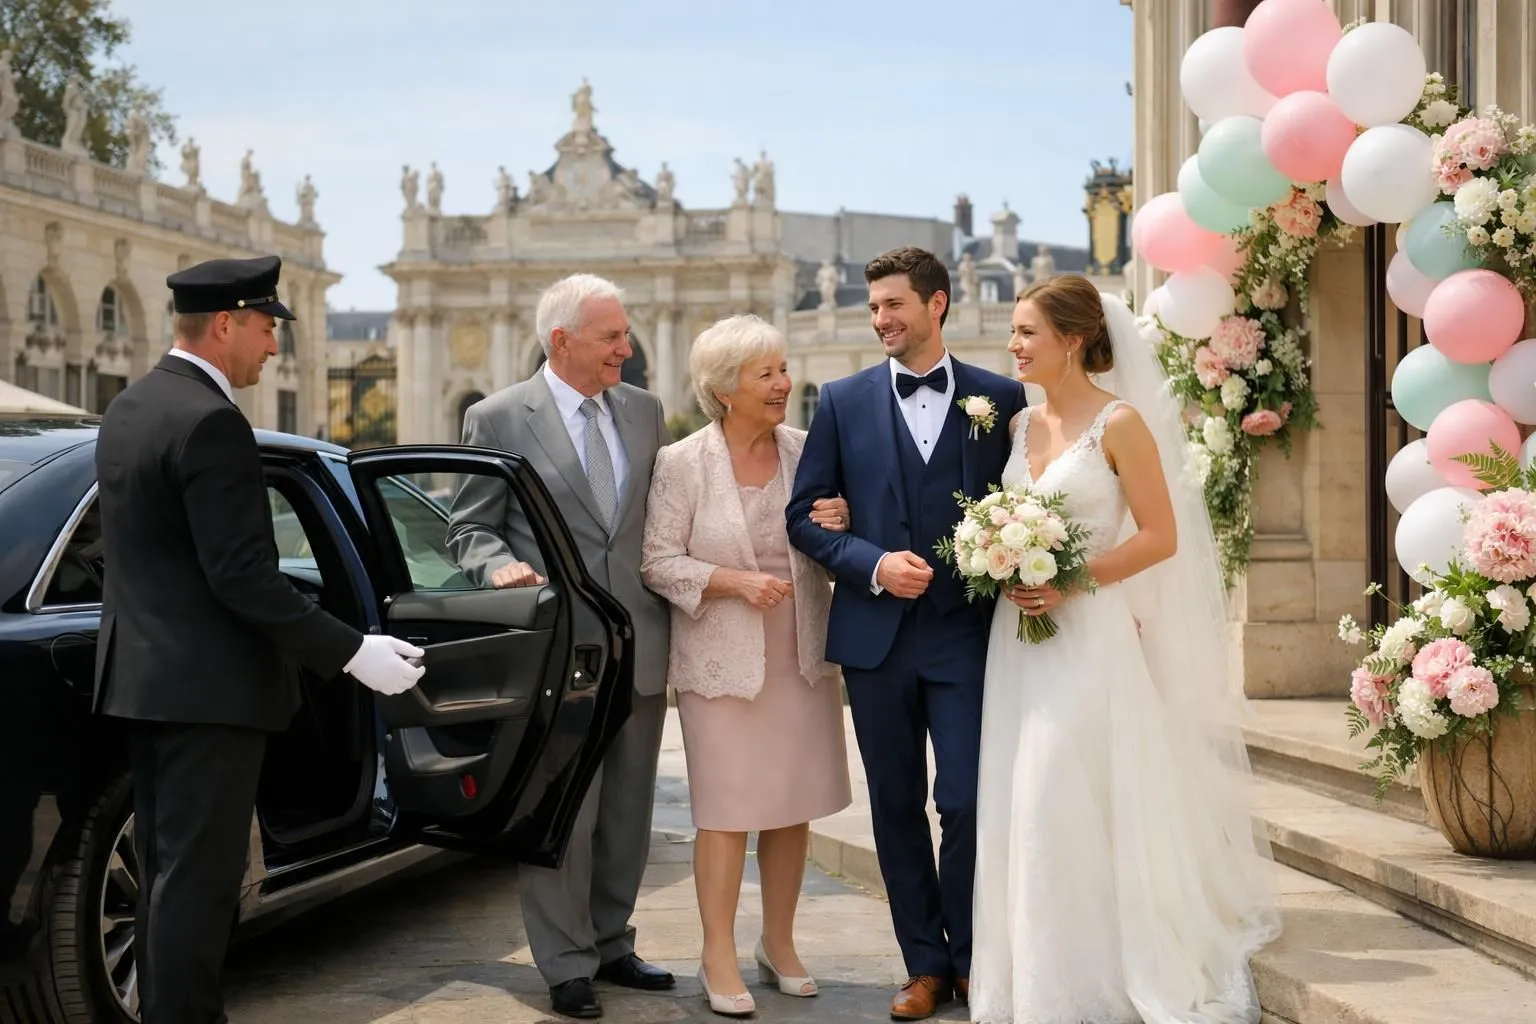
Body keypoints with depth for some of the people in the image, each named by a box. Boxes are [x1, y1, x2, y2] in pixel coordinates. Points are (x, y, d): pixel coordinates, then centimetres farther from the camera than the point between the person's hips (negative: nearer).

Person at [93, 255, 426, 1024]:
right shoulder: (210, 421, -19)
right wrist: (352, 653, -19)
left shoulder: (128, 409, 11)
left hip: (144, 673, 10)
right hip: (207, 684, -10)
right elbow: (243, 578, -22)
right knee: (197, 879, -3)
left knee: (168, 872, 16)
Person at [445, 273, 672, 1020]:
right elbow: (470, 526, -1)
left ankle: (611, 944, 28)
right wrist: (499, 565, -22)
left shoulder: (645, 412, 9)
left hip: (640, 646, 5)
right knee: (565, 816, 0)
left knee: (627, 814, 14)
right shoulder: (499, 418, -4)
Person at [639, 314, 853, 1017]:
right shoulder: (682, 464, -7)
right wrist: (733, 581, -19)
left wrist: (840, 527, -9)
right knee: (727, 813, 0)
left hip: (802, 661, 4)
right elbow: (658, 563, -7)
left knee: (794, 808, 11)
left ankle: (779, 944, 27)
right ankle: (719, 960, 13)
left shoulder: (806, 451, 4)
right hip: (724, 662, -4)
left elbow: (833, 554, 13)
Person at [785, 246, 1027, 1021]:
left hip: (967, 633, -2)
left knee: (966, 803, -5)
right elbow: (805, 514, 3)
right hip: (875, 635, 2)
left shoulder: (1000, 398, 2)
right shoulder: (843, 402, 4)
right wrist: (873, 565, -11)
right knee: (896, 808, 9)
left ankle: (968, 955, 17)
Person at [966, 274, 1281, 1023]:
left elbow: (1161, 536, -10)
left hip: (1089, 634, -6)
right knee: (1020, 807, 6)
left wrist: (1069, 583, -18)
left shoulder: (1119, 421, -8)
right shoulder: (1022, 423, 11)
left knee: (1082, 807, -4)